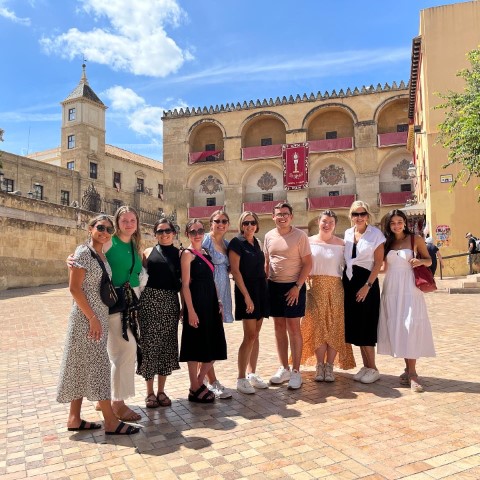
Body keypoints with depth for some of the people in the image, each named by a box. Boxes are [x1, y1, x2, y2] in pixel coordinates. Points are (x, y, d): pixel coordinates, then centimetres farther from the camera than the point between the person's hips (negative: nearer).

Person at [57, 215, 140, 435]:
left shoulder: (103, 256, 12)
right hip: (86, 318, -8)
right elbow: (74, 288, -17)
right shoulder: (83, 252, -11)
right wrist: (92, 318, -19)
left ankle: (74, 419, 23)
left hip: (100, 317, 8)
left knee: (83, 367, 12)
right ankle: (111, 421, 4)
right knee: (96, 366, -3)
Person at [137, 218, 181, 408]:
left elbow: (184, 282, 7)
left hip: (170, 302, 1)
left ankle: (161, 390, 20)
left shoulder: (179, 253, 8)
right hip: (149, 300, -1)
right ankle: (150, 392, 15)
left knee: (167, 344, 6)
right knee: (149, 343, 1)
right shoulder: (148, 252, 7)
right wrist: (137, 302, -4)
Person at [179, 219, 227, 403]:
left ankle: (200, 382, 27)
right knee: (196, 346, 2)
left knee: (214, 346, 11)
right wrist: (191, 311, -17)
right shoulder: (187, 254, -7)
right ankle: (194, 389, 15)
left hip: (210, 302, 8)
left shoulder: (206, 252, 15)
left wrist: (218, 301, 10)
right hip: (196, 303, -8)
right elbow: (185, 284, -12)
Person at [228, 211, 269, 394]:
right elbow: (235, 270, -13)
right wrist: (246, 295, -17)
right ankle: (241, 379, 1)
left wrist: (264, 290, 10)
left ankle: (252, 374, 19)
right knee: (249, 336, -8)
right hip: (246, 291, -7)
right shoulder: (236, 242, -7)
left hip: (261, 291, 7)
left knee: (255, 335, 10)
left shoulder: (256, 243, 14)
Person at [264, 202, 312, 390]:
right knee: (279, 327, 11)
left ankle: (296, 372, 11)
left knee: (293, 328, -1)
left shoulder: (300, 235, -7)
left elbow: (307, 263, -9)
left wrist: (297, 287, -15)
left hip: (293, 287, -4)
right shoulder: (269, 236, 6)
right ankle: (283, 369, 23)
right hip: (274, 286, 5)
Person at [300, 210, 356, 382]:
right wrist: (306, 285, -7)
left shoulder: (341, 244, 5)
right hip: (315, 288, 0)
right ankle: (319, 366, 11)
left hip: (335, 289, 1)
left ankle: (329, 366, 11)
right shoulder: (309, 241, 5)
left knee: (335, 328, 1)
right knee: (318, 327, 0)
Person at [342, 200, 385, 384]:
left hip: (366, 281, -5)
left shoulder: (375, 233, -5)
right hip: (348, 281, 6)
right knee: (355, 325, 8)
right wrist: (343, 283, 7)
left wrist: (368, 285, -16)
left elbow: (378, 262, -9)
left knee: (366, 325, -2)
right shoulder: (347, 233, 9)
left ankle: (373, 368, 12)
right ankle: (366, 366, 21)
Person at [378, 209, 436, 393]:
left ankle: (412, 372, -4)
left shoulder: (415, 239, 2)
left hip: (409, 288, -3)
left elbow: (429, 260, 8)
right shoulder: (386, 242, 11)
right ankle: (408, 368, 15)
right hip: (391, 288, 3)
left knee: (410, 327, -10)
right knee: (396, 328, 3)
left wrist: (420, 261, -13)